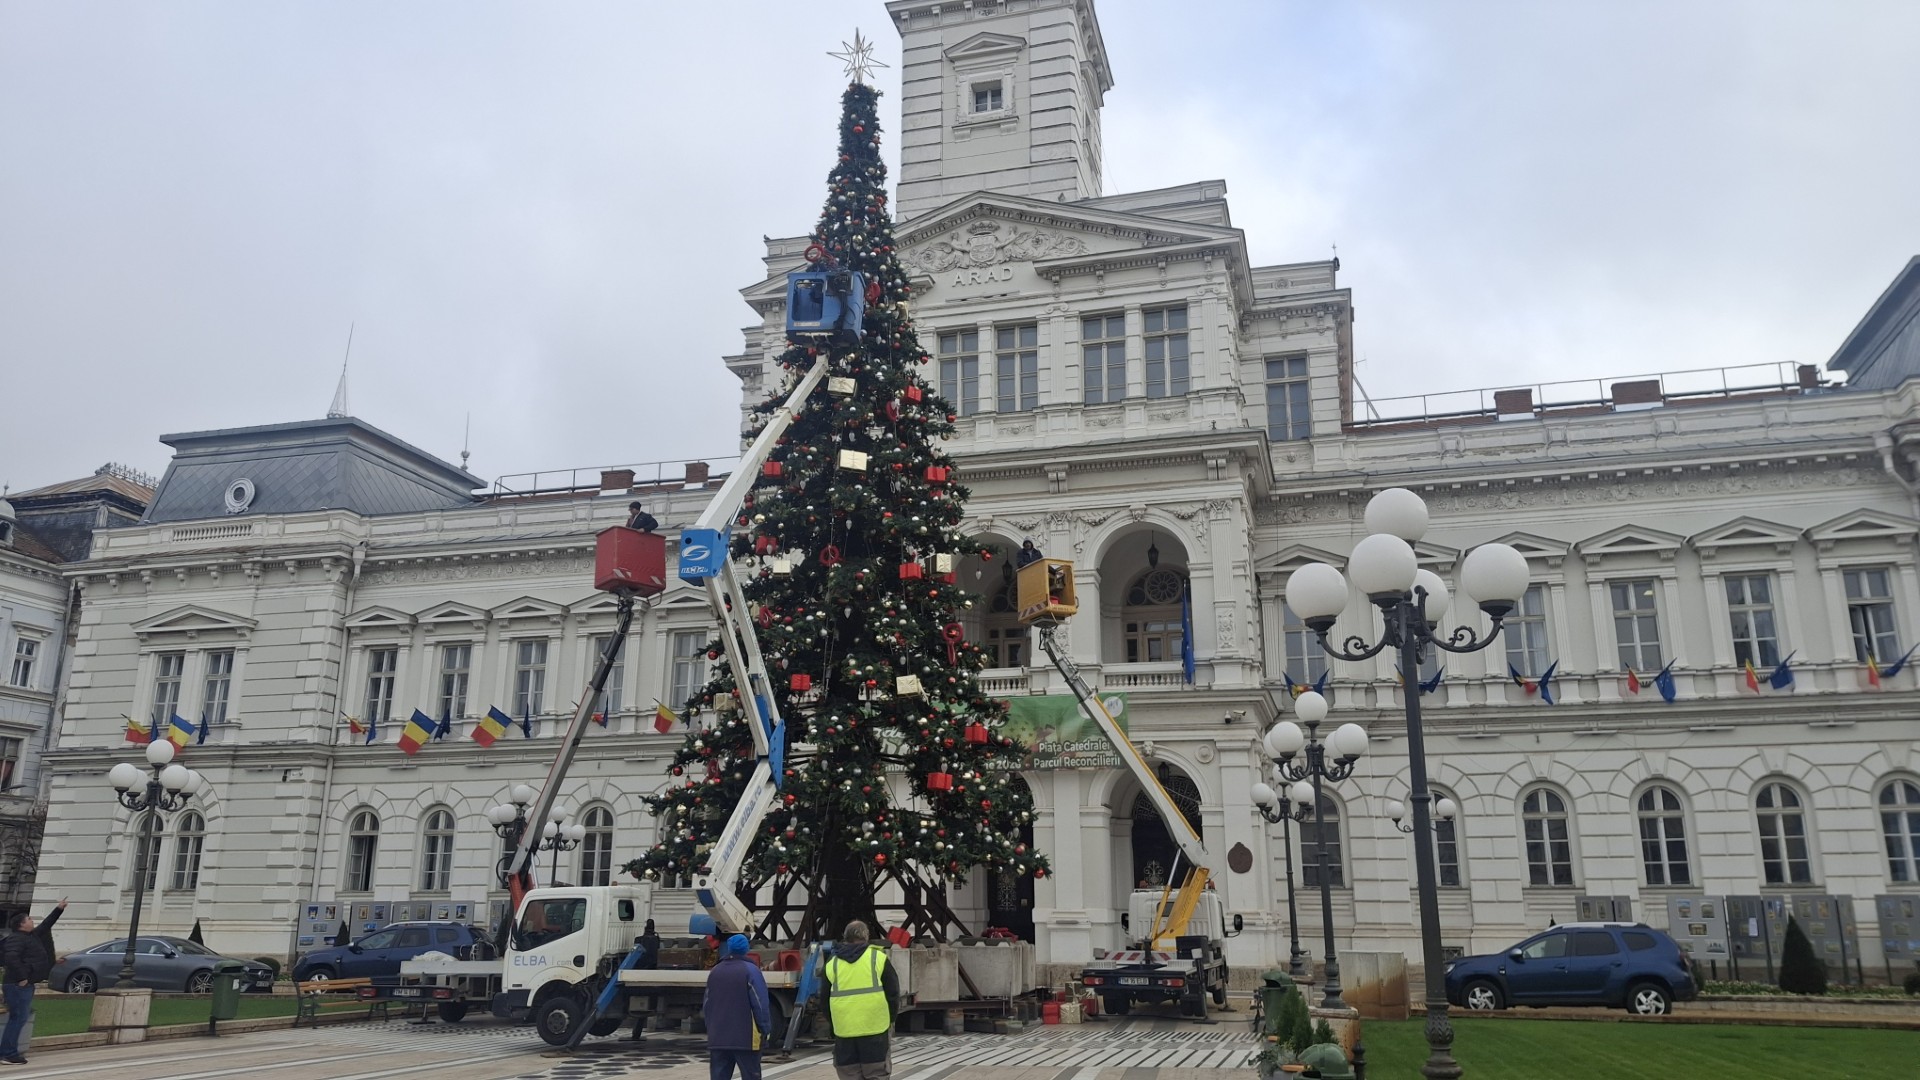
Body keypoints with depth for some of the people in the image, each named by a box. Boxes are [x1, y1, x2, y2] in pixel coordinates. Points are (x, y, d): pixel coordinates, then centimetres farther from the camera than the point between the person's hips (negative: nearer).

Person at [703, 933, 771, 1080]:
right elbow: (760, 1004, -12)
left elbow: (707, 1005, 17)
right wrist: (765, 1030, -5)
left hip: (718, 1039, 5)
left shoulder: (714, 972, 10)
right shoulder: (750, 970, -7)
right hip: (745, 1038, -5)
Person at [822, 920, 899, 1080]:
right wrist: (890, 1019, 18)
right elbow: (893, 992, 4)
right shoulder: (878, 957, 1)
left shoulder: (832, 962, 8)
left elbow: (825, 999, 14)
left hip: (844, 1031, 2)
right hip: (875, 1029, -2)